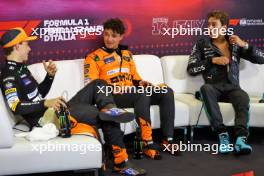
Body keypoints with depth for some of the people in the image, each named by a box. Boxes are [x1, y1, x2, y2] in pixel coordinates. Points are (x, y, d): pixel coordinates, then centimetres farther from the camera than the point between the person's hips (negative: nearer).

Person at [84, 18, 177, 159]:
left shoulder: (127, 54, 24)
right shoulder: (94, 57, 6)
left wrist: (142, 83, 4)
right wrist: (111, 88, -19)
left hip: (134, 93, 6)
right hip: (112, 96, -6)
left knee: (166, 92, -16)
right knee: (142, 93, -37)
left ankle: (167, 140, -18)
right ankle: (147, 144, -38)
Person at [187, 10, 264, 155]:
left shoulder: (235, 44, 14)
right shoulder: (202, 44, 11)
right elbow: (191, 69, 0)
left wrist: (244, 45, -4)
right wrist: (212, 60, -9)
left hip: (232, 87, 1)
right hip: (214, 87, 0)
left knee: (243, 97, -33)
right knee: (205, 88, -35)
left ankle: (241, 139, -50)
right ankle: (222, 134, -38)